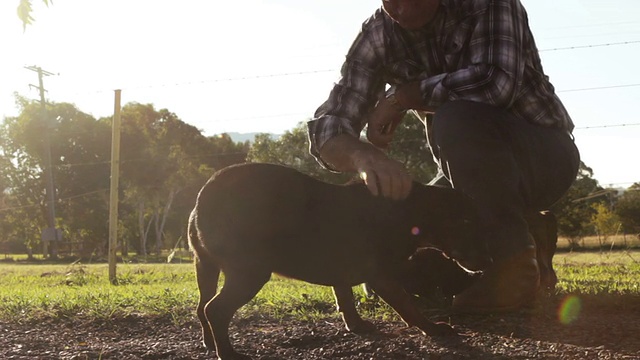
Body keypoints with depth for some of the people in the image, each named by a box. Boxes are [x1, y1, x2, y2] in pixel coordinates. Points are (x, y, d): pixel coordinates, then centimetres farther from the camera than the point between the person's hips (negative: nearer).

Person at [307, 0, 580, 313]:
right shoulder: (377, 36, -9)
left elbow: (497, 82, -37)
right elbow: (328, 127, -18)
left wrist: (402, 97, -25)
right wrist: (366, 157, -41)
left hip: (544, 156, -5)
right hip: (476, 175, 5)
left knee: (456, 121, -33)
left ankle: (512, 267, -19)